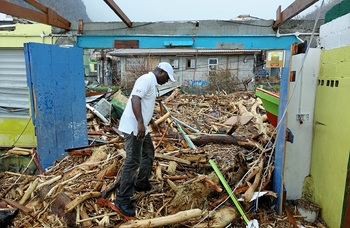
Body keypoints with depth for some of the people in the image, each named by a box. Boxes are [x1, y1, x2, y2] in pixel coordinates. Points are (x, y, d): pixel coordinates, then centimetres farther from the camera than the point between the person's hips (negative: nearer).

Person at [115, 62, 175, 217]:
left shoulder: (152, 83, 19)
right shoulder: (146, 79, -13)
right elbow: (135, 99, -27)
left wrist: (151, 122, 38)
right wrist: (140, 123, -33)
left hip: (141, 127, 11)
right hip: (133, 127, -11)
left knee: (148, 154, 21)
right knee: (133, 161, -9)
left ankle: (141, 184, 38)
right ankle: (122, 199, 0)